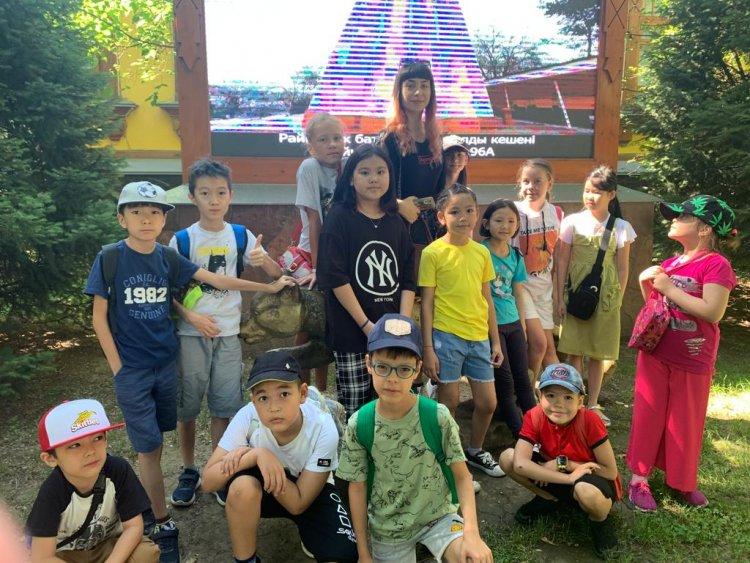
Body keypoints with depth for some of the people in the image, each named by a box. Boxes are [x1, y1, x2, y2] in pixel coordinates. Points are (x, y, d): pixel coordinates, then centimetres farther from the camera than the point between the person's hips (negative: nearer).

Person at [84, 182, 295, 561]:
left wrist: (268, 287, 0)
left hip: (166, 362, 4)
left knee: (153, 444, 14)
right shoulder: (110, 258, -9)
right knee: (149, 448, 0)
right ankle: (163, 526, 12)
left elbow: (216, 280, 2)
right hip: (131, 369, -4)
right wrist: (117, 367, -7)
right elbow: (99, 317, -6)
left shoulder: (168, 258, 0)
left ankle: (145, 494, 35)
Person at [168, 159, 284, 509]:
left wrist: (263, 260, -21)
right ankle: (189, 471, 28)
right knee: (187, 405, 8)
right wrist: (192, 316, -16)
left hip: (228, 334, 1)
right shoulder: (182, 239, -3)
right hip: (191, 333, -1)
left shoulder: (241, 236, 2)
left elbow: (276, 275, 1)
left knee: (224, 406, 9)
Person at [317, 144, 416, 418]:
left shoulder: (396, 223, 11)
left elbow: (407, 279, 9)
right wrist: (366, 325, -13)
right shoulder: (339, 218, -3)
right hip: (351, 333, -4)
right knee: (353, 410, 2)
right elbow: (335, 277, -10)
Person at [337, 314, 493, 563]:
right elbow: (357, 488, -4)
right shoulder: (358, 425, -15)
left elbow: (462, 476, -10)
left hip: (437, 515, -1)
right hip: (386, 528, 2)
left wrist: (471, 532, -25)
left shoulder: (438, 417, -18)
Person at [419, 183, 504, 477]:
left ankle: (475, 452, 36)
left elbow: (487, 299, 13)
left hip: (479, 337, 5)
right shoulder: (433, 253, -8)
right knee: (449, 402, 4)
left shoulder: (481, 252, 6)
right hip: (446, 336, -5)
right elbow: (427, 303, -7)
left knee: (488, 403, 11)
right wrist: (428, 349, -9)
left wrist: (496, 341, 12)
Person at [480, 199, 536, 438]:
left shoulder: (516, 256, 8)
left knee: (522, 378, 11)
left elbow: (517, 294, 14)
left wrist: (522, 325, 15)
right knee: (504, 382, 2)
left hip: (513, 323, 5)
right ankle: (518, 432, 13)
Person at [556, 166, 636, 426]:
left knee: (598, 355, 10)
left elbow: (622, 268, 4)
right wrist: (560, 298, -2)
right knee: (574, 352, 5)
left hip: (606, 297, 1)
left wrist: (618, 300, 1)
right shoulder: (573, 222, -2)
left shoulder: (621, 227, 0)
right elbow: (562, 261, 0)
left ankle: (592, 404, 24)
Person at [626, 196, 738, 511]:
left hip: (691, 362, -5)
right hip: (655, 356, 5)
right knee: (648, 416, 9)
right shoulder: (670, 263, 8)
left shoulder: (715, 264, -13)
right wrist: (645, 282, -3)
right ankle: (639, 478, 19)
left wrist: (669, 288, -21)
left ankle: (682, 480, 29)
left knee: (686, 423, 10)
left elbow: (713, 312, -25)